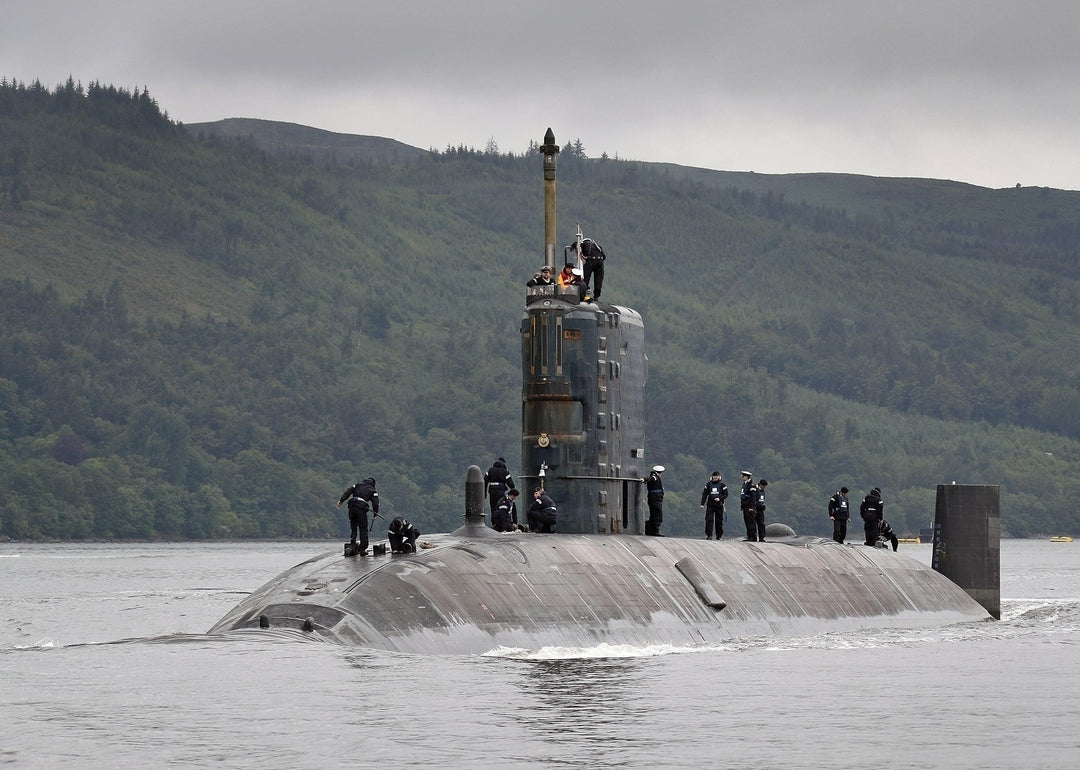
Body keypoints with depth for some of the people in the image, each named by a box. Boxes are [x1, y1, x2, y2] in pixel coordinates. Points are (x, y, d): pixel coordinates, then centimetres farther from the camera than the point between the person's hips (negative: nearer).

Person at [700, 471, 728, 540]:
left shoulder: (722, 485, 4)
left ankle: (719, 536, 14)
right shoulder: (709, 484, 9)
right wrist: (702, 503, 3)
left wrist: (719, 498, -17)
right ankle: (708, 535, -11)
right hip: (710, 505, 1)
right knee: (709, 519, -11)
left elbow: (725, 494, 1)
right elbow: (704, 494, 10)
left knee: (719, 521, 3)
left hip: (719, 505, -1)